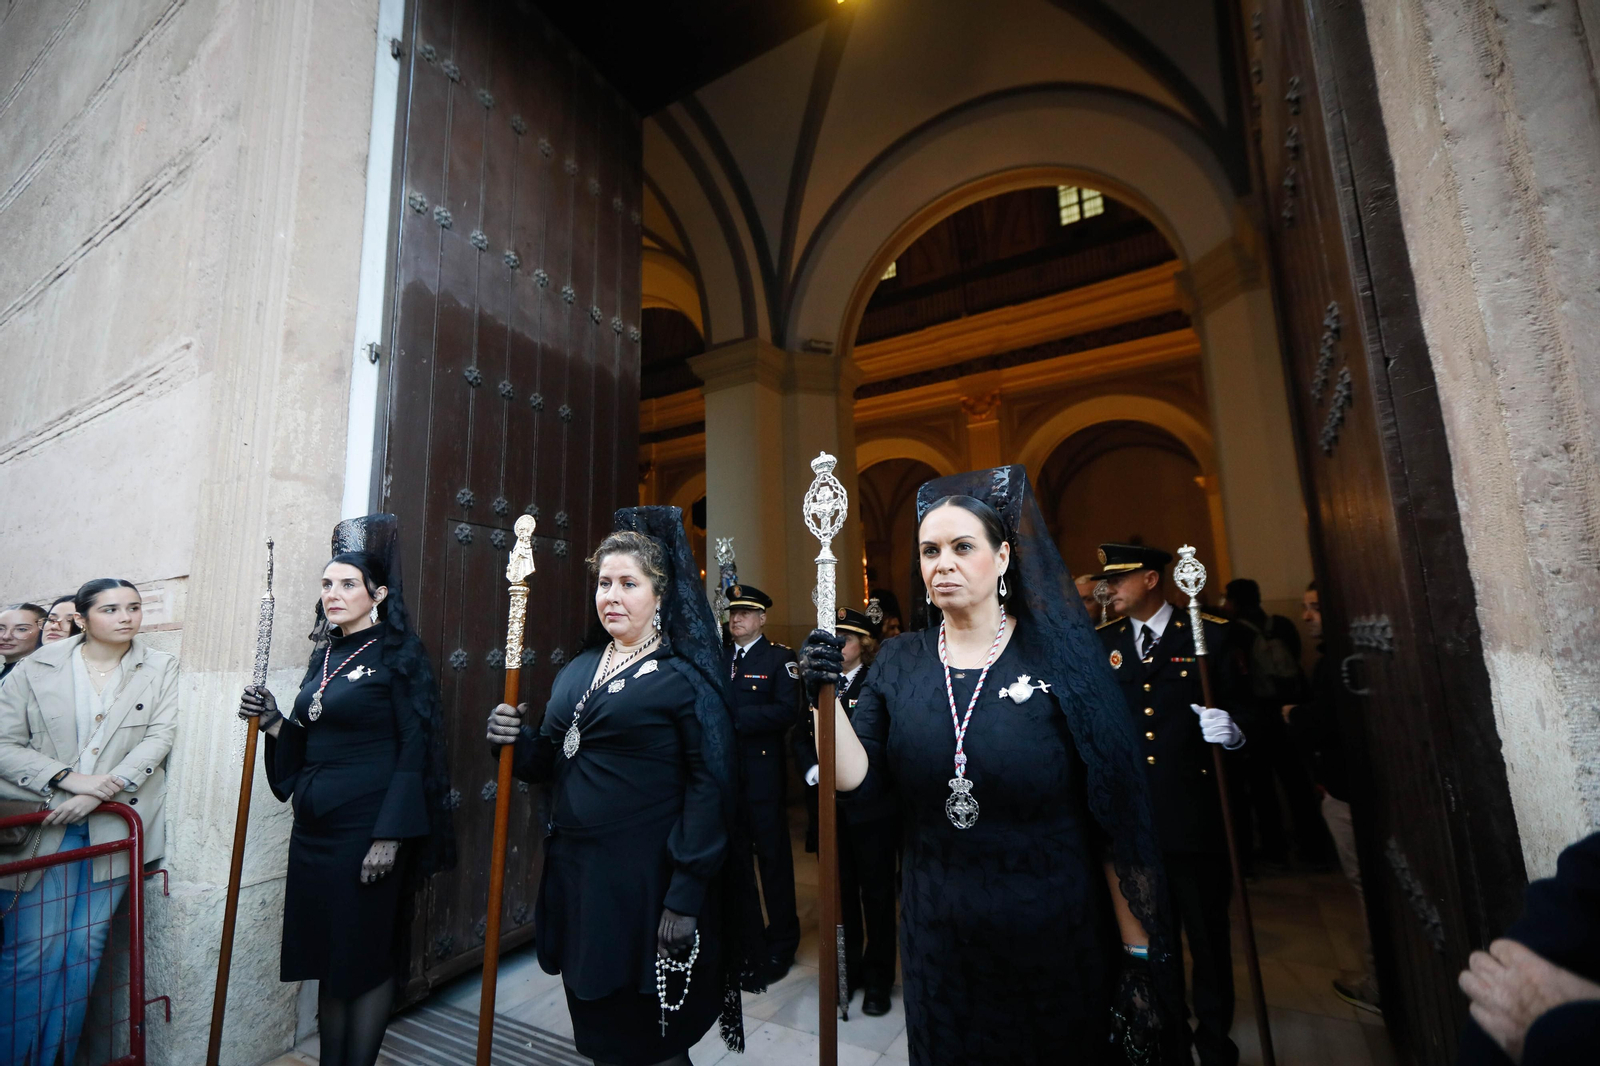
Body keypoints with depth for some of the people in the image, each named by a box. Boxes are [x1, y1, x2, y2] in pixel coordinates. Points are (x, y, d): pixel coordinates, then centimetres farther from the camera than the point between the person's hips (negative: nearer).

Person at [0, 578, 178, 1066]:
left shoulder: (161, 668, 1)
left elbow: (159, 738, -6)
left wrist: (100, 792, -15)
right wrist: (70, 778, -16)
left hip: (115, 821, 1)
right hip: (45, 823, 0)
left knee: (86, 945, 7)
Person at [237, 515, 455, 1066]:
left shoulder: (398, 656, -11)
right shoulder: (324, 655, 10)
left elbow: (414, 749, -15)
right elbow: (307, 745, 17)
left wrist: (390, 836, -18)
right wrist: (273, 720, -1)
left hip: (366, 828, -7)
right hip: (315, 828, 7)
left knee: (365, 957, 6)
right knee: (326, 956, 18)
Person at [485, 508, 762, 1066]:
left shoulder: (685, 676, -13)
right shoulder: (577, 672, 8)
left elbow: (710, 786, -16)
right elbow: (553, 761, 13)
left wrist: (687, 896, -18)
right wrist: (516, 739, -7)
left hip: (645, 882, -6)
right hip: (575, 873, 6)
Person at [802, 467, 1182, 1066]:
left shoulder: (1057, 652, -12)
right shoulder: (898, 664, -4)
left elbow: (1116, 818, -9)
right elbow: (859, 782, -9)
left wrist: (1138, 951, -8)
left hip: (1055, 941, -2)